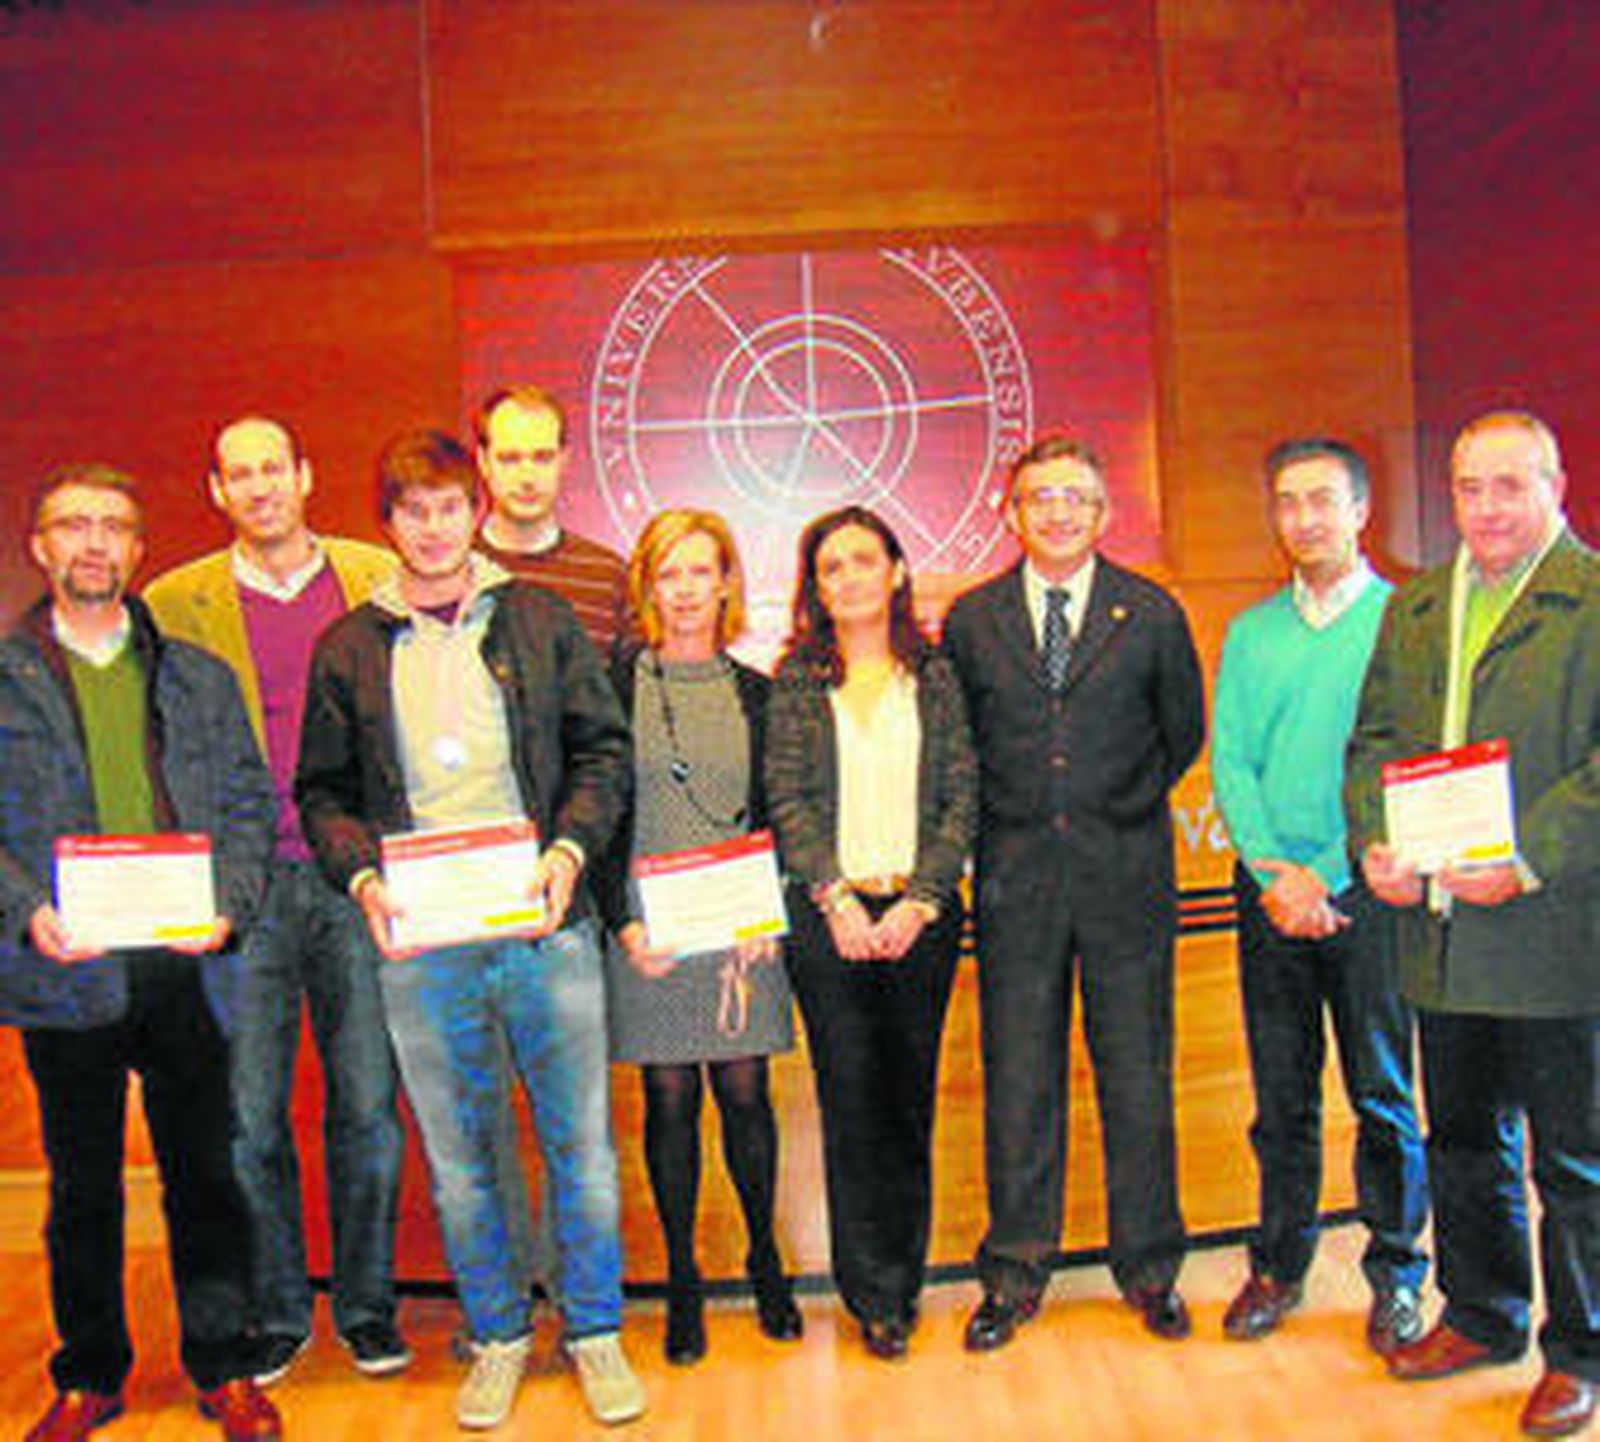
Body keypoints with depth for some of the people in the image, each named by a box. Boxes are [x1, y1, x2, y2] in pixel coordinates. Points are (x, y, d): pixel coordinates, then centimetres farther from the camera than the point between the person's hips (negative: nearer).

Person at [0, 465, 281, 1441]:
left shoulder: (199, 677, 10)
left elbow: (249, 801, 8)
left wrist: (226, 905, -8)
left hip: (188, 965, 1)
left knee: (205, 1175, 8)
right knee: (82, 1186, 12)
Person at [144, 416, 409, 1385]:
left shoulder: (379, 578, 7)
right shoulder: (177, 603, 6)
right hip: (245, 885, 0)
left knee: (368, 1106, 6)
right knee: (248, 1114, 5)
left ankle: (367, 1304, 22)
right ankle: (276, 1312, 22)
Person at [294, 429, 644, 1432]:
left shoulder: (540, 621, 6)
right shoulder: (349, 649, 7)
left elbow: (604, 748, 5)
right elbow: (322, 791, 9)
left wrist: (569, 849, -10)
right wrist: (362, 878, -8)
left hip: (543, 926, 0)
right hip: (418, 942, 1)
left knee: (582, 1141, 6)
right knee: (459, 1155, 11)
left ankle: (596, 1331, 25)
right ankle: (498, 1336, 30)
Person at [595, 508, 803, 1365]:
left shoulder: (754, 693, 8)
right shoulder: (616, 684, 1)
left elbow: (776, 816, 9)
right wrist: (623, 923, -10)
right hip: (649, 927, -1)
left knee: (744, 1093, 5)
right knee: (669, 1101, 5)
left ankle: (764, 1260, 25)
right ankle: (682, 1280, 19)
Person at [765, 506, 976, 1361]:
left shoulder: (933, 676, 7)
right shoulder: (796, 680, 5)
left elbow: (961, 799, 2)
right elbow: (788, 801, -1)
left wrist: (917, 903, -9)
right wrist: (837, 898, -12)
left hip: (921, 914, 1)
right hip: (829, 914, -1)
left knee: (910, 1097, 7)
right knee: (851, 1099, 1)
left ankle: (902, 1278, 22)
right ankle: (875, 1295, 13)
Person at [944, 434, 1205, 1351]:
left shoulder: (1151, 614, 2)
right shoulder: (971, 621, 4)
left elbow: (1184, 732, 12)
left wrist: (1124, 806, 9)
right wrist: (1005, 823, 7)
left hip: (1125, 874, 0)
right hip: (1016, 881, 1)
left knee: (1139, 1079, 8)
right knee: (1018, 1083, 7)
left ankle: (1149, 1266, 24)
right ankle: (1017, 1272, 21)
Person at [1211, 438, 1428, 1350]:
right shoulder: (1250, 634, 11)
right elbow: (1230, 763, 6)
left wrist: (1326, 881, -12)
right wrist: (1274, 872, -8)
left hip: (1363, 889, -3)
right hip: (1271, 890, 3)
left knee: (1384, 1094, 4)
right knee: (1282, 1095, 10)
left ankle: (1396, 1274, 19)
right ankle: (1280, 1266, 23)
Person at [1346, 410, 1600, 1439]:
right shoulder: (1413, 607, 12)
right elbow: (1376, 736, 12)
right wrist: (1376, 842, -4)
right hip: (1439, 930, 6)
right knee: (1463, 1141, 20)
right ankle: (1481, 1315, 38)